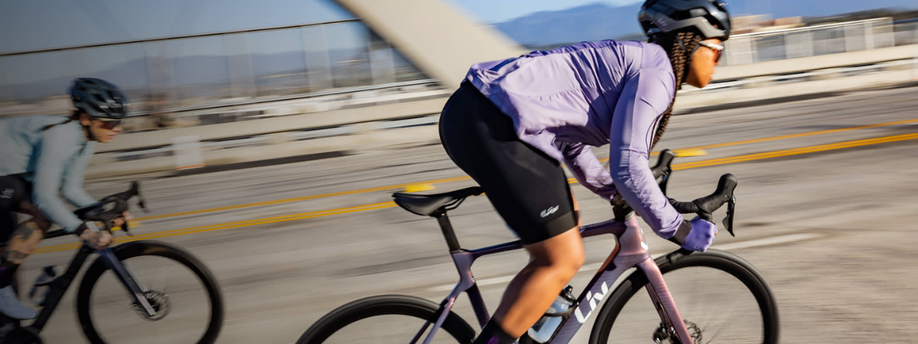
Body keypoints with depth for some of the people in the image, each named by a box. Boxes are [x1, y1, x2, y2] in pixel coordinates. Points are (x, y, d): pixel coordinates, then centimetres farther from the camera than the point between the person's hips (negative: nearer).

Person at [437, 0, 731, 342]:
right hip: (492, 126, -11)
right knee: (563, 260, -3)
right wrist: (680, 230, 0)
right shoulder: (655, 70, -5)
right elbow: (628, 166, -11)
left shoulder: (626, 62, 25)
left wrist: (614, 191, 34)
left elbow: (571, 141, 30)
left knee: (567, 221, 24)